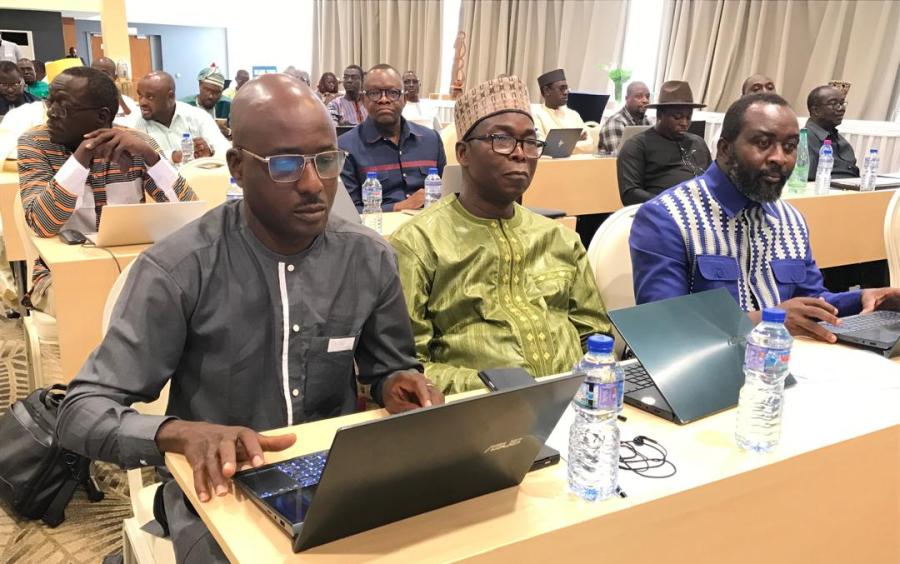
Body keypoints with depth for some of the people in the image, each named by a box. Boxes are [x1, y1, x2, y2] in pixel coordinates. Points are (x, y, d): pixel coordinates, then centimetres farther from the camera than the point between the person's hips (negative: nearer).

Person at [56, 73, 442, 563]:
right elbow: (82, 412, -14)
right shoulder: (178, 268, -15)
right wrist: (183, 433, -34)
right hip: (219, 488, -3)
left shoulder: (370, 259, -4)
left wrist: (398, 385, -14)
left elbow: (388, 368, 10)